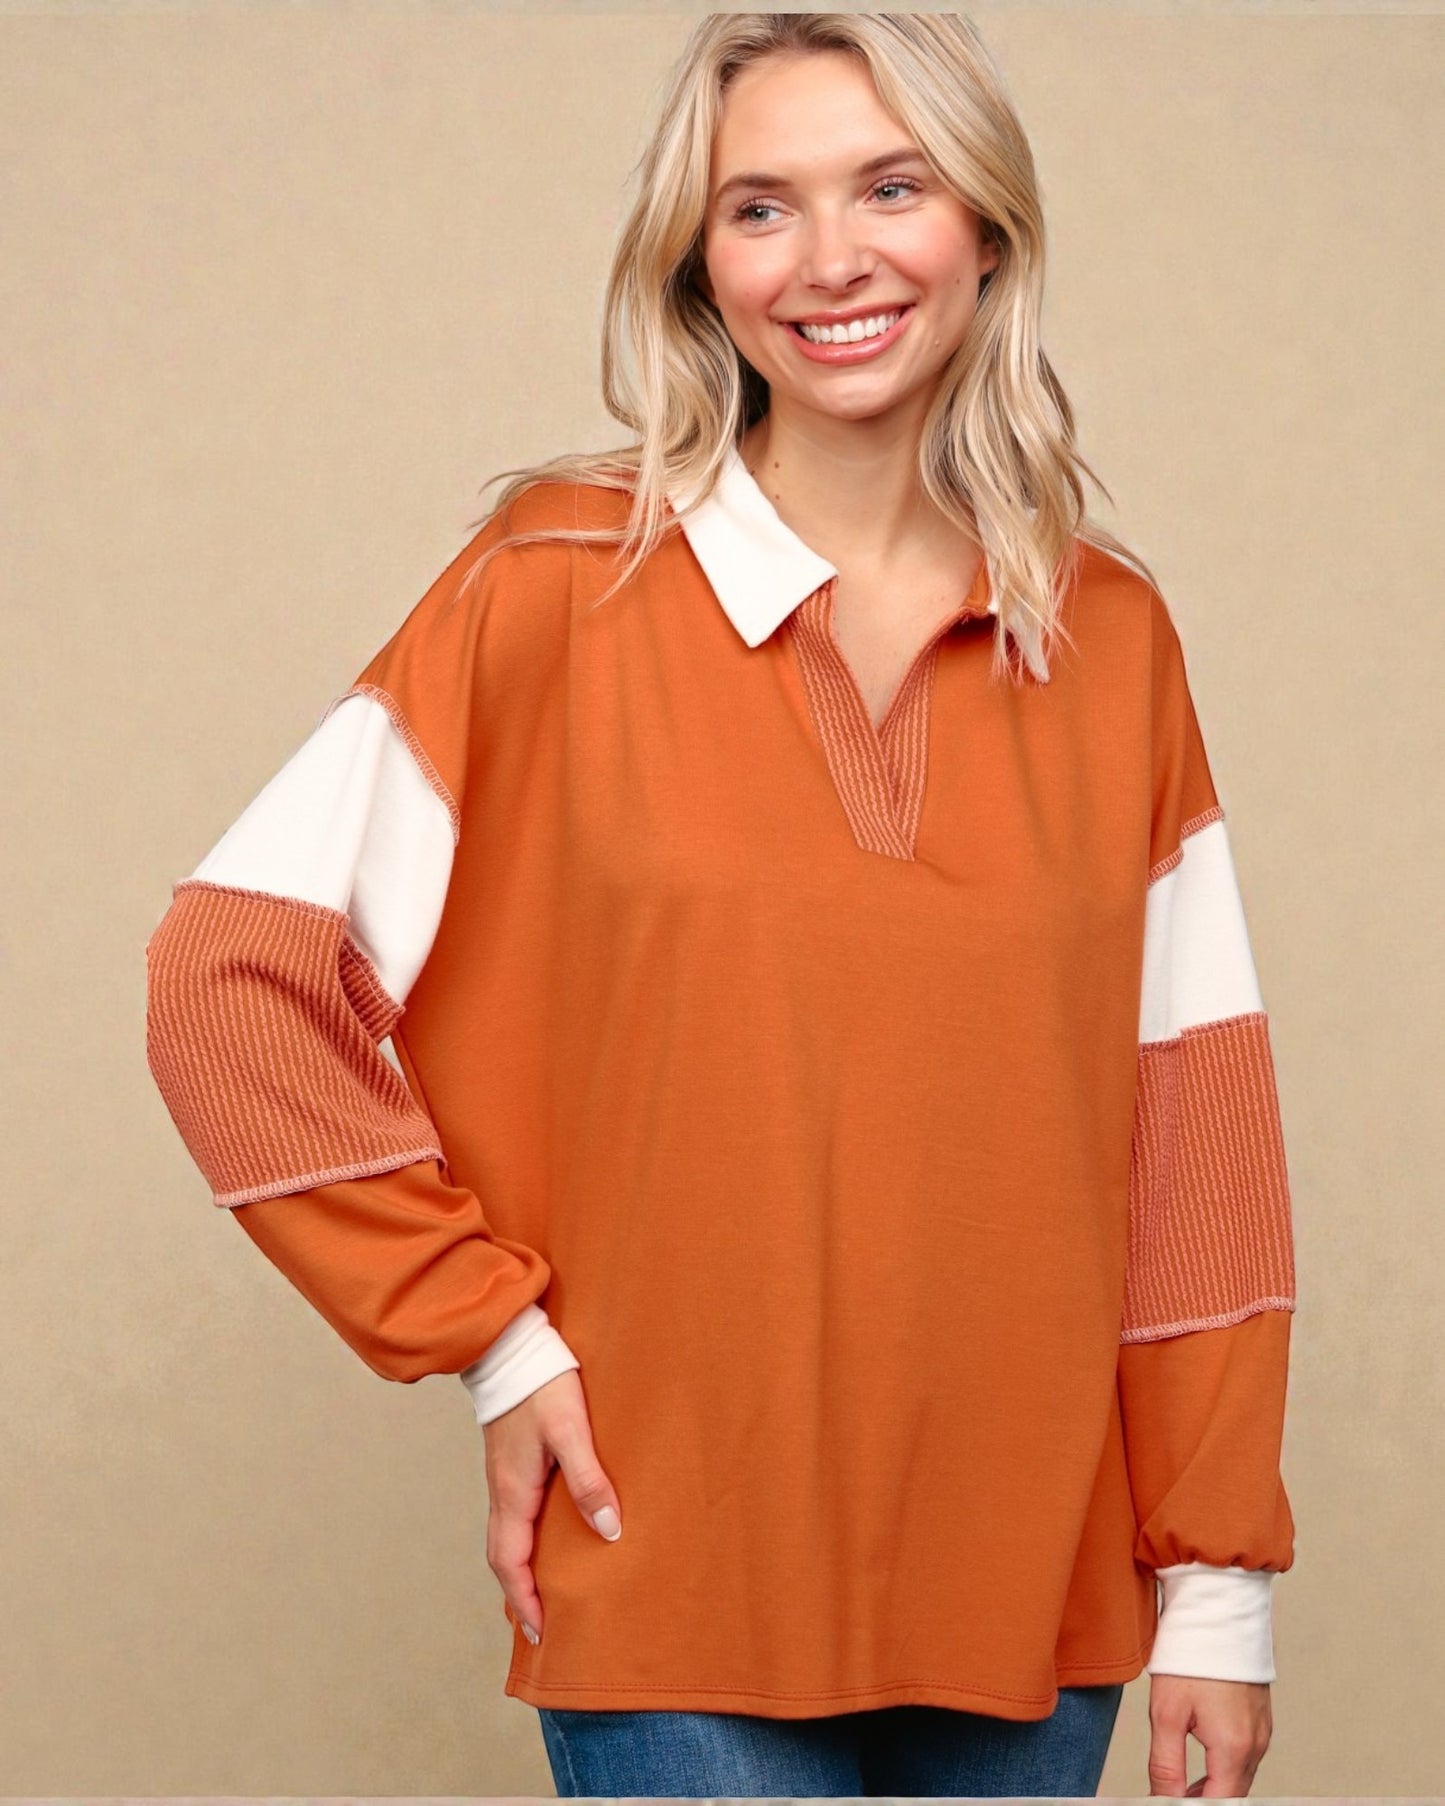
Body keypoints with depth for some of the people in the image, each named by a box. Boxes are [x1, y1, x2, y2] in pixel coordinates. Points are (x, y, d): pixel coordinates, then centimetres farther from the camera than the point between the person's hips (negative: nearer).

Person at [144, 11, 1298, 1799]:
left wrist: (1220, 1585, 3)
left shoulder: (1111, 640, 3)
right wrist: (488, 1332, -8)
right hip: (679, 1598, -3)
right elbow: (227, 980, -6)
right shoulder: (561, 589, -6)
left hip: (1032, 1607, 3)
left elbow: (1192, 1138, 3)